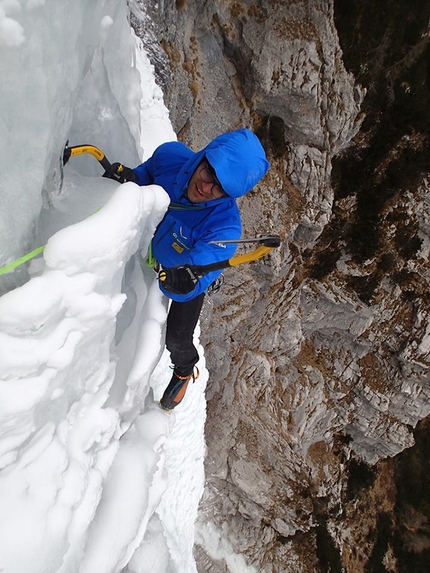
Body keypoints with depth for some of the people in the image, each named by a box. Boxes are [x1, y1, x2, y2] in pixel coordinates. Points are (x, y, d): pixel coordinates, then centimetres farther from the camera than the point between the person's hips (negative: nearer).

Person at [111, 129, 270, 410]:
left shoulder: (225, 226, -44)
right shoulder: (169, 155, -32)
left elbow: (197, 272, -49)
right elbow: (146, 173, -8)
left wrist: (184, 283, -70)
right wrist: (129, 179, -27)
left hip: (191, 269, -3)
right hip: (151, 252, 4)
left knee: (176, 339, 13)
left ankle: (185, 370, 50)